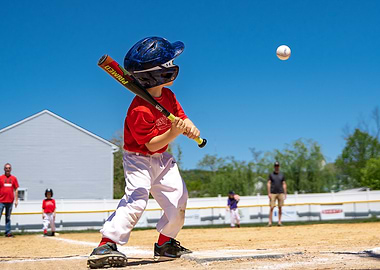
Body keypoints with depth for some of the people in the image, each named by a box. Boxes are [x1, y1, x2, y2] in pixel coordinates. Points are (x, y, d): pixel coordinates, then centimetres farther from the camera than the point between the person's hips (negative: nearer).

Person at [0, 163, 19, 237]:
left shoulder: (14, 178, 8)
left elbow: (16, 190, 9)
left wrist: (16, 200, 4)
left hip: (10, 201, 2)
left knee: (8, 217, 9)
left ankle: (8, 232, 12)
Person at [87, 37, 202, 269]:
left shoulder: (168, 96, -3)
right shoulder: (139, 110, -29)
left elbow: (182, 118, 0)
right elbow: (151, 145, -26)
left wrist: (190, 129, -23)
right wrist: (173, 133, -39)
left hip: (163, 159, 8)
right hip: (139, 159, -8)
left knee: (178, 199, 7)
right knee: (137, 198, -26)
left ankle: (165, 244, 26)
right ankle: (106, 246, -28)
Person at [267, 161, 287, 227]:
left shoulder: (282, 175, 12)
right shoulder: (271, 175, 6)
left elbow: (284, 184, 12)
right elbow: (268, 184, 1)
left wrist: (285, 194, 5)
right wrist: (269, 193, -8)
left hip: (280, 193, 2)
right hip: (273, 193, -2)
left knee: (280, 207, 1)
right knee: (272, 207, -7)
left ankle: (279, 221, 6)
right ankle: (270, 222, -8)